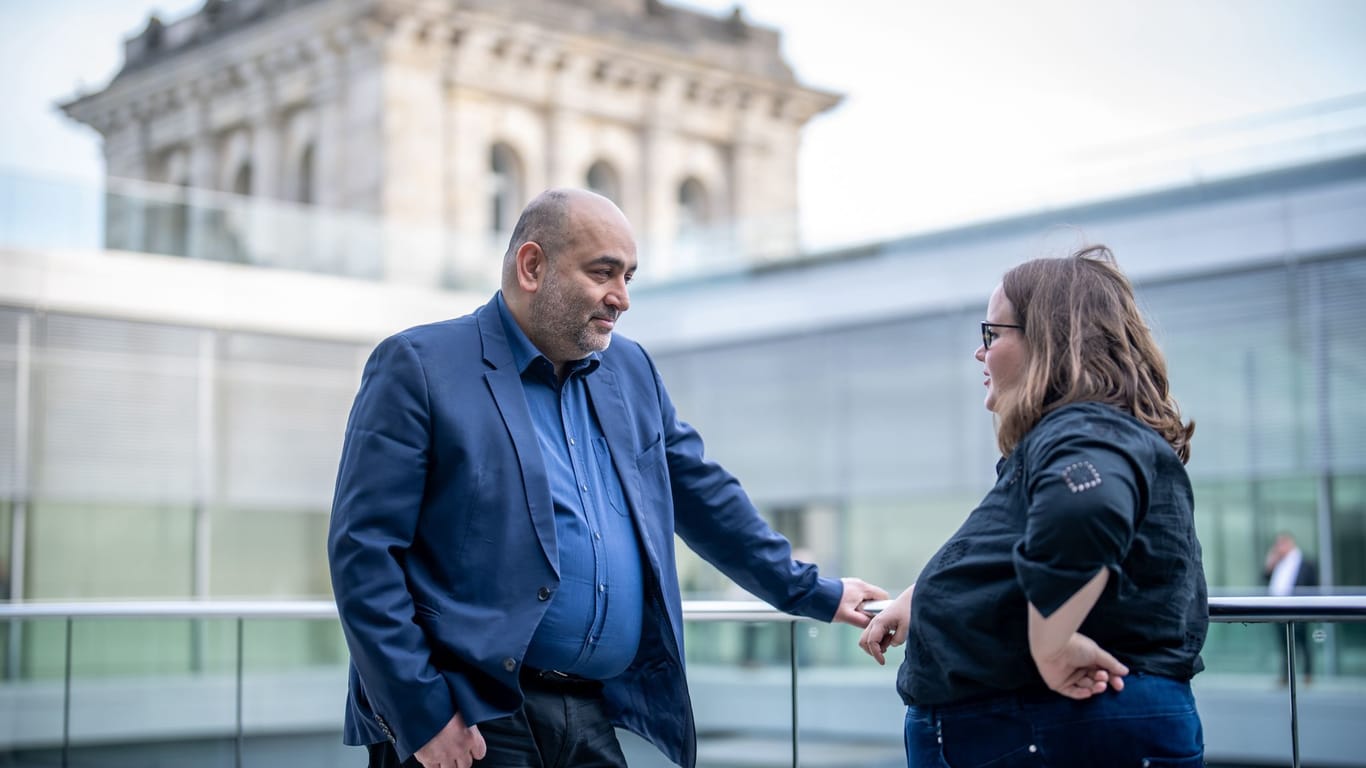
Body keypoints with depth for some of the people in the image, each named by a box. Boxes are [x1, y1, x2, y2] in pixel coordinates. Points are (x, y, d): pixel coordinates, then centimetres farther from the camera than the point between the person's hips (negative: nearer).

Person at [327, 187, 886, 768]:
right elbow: (363, 549, -10)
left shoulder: (631, 372, 15)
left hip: (596, 720, 6)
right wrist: (420, 715, -16)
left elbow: (705, 496, 25)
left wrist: (811, 592, 27)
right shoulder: (417, 366, -5)